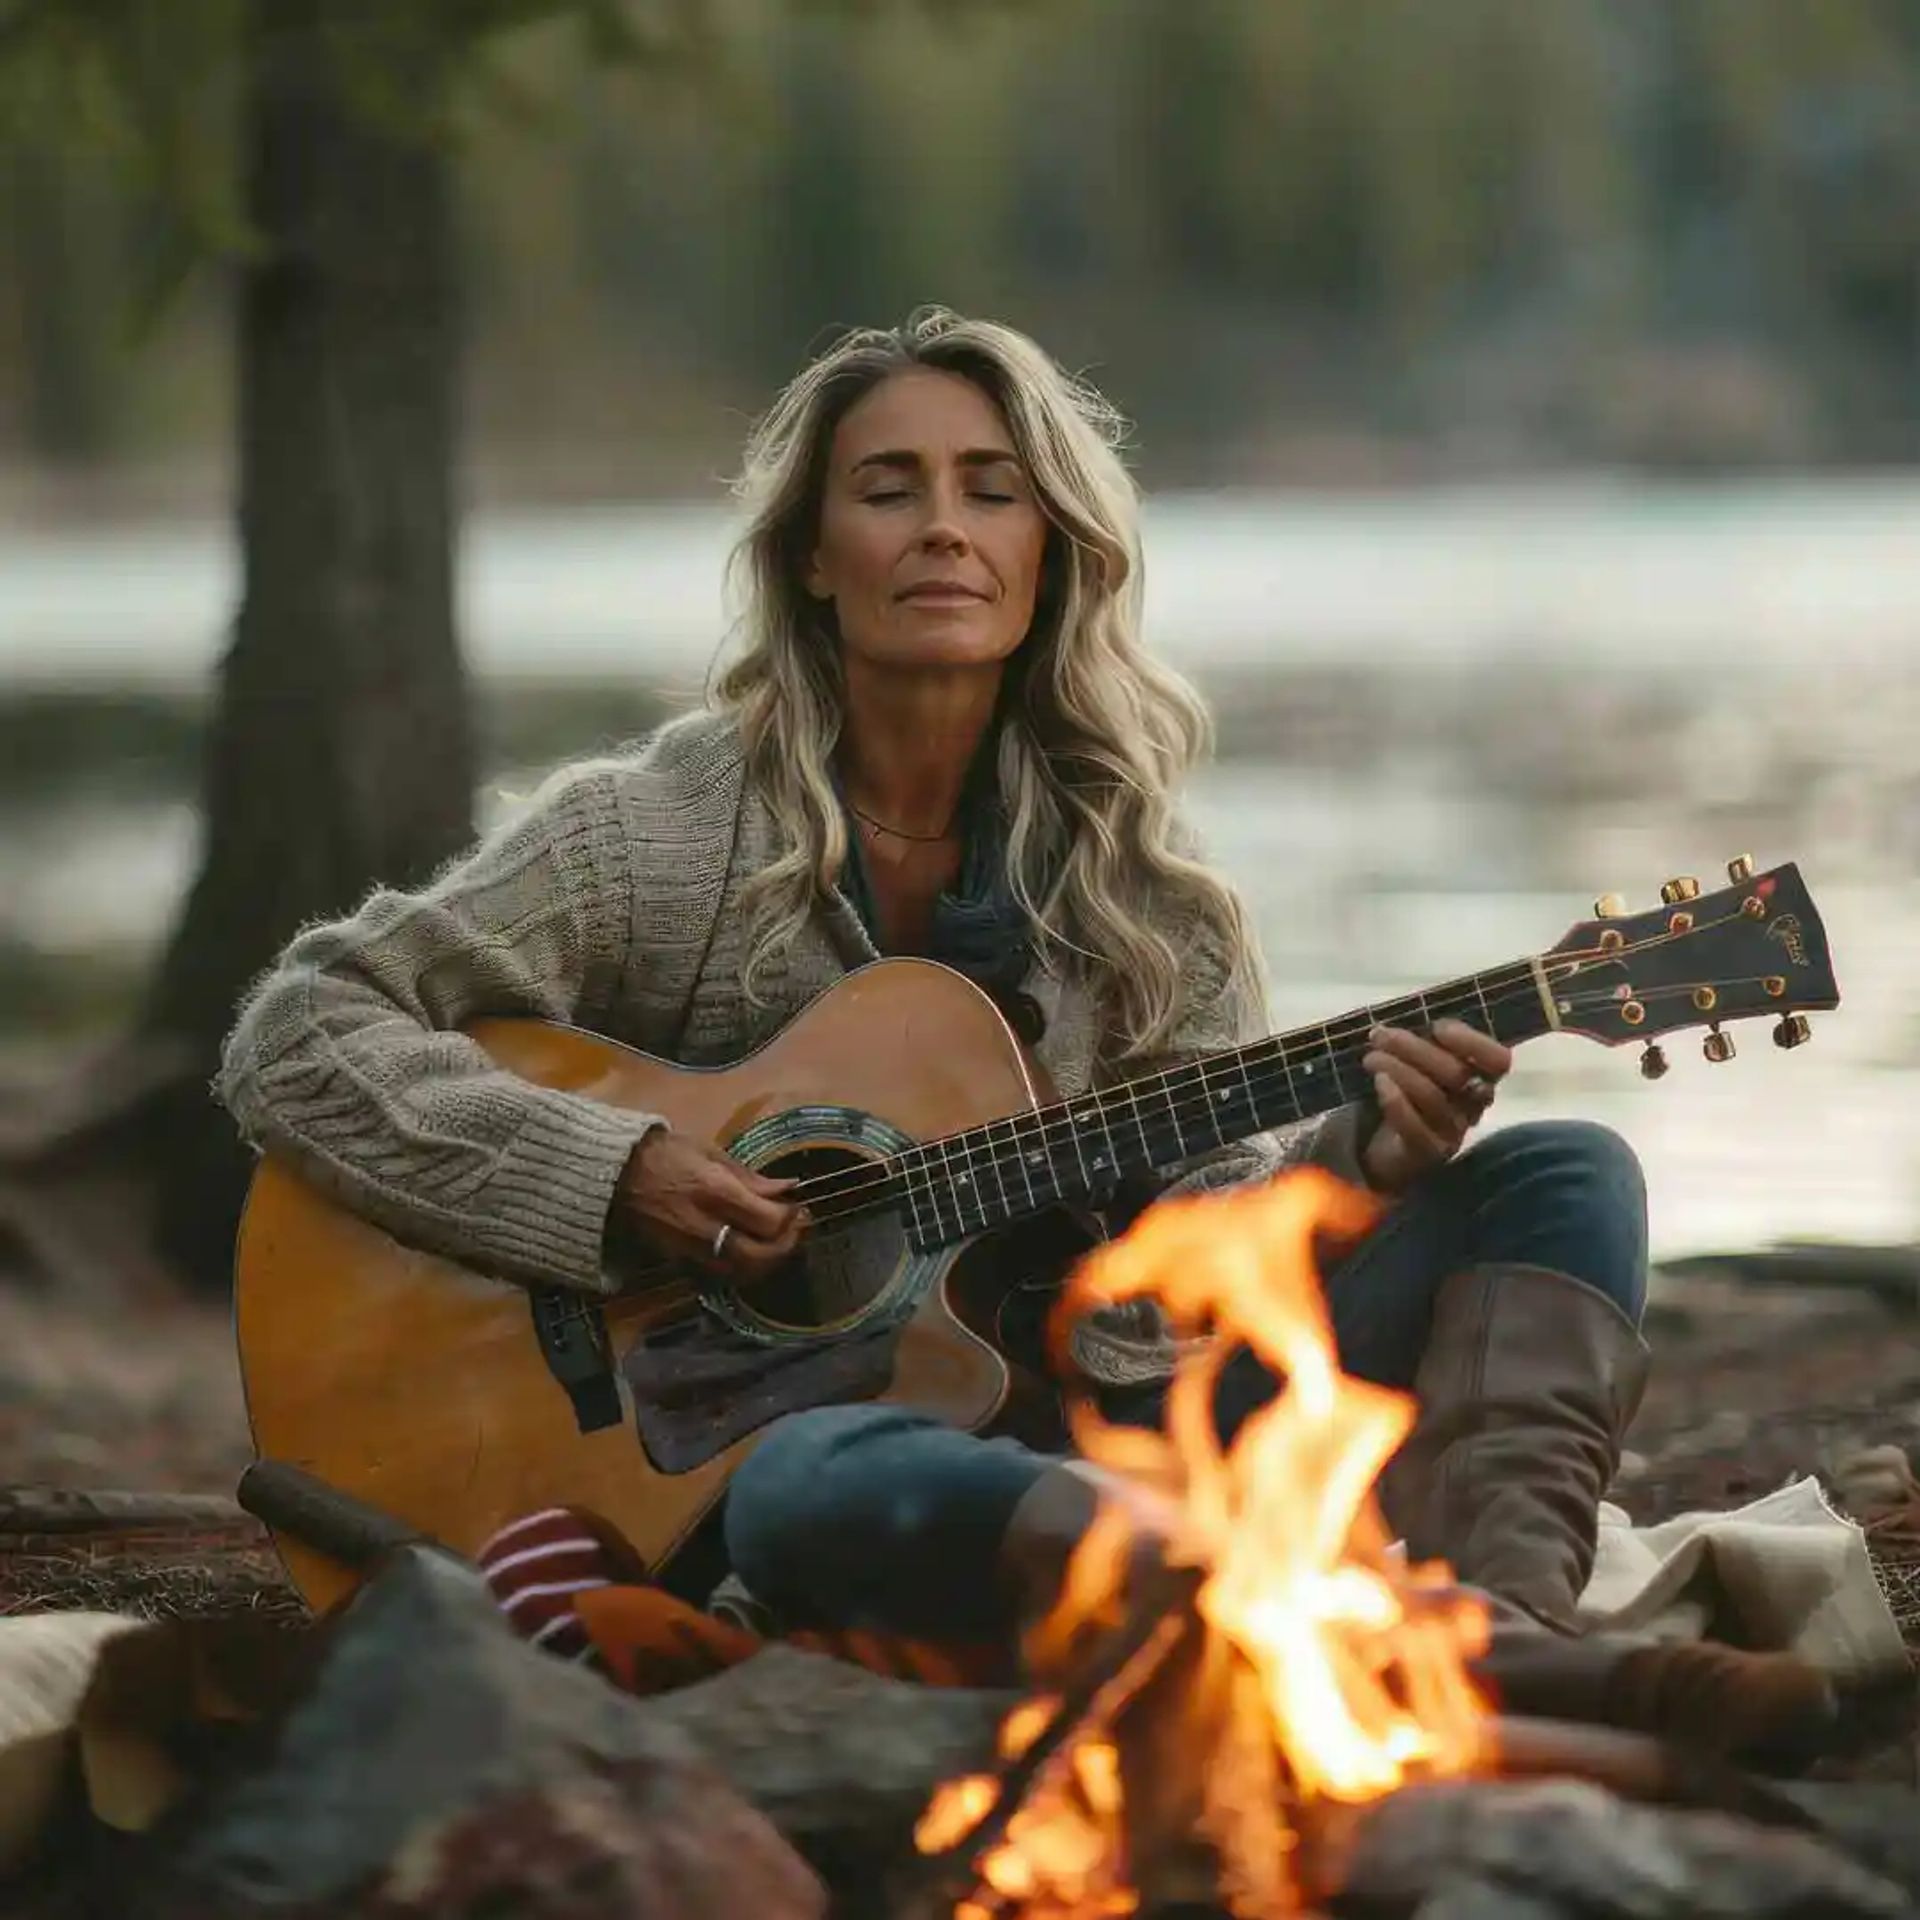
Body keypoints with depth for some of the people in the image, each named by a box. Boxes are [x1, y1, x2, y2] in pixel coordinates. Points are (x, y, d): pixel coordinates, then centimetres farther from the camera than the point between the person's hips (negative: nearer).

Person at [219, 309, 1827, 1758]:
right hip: (772, 1431, -5)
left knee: (1562, 1174, -7)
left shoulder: (1128, 874, 9)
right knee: (820, 1486, -43)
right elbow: (296, 1038, -5)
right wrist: (610, 1177, -17)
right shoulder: (658, 835, -2)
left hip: (1084, 1417, 5)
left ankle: (1510, 1625, -35)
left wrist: (1365, 1156, -15)